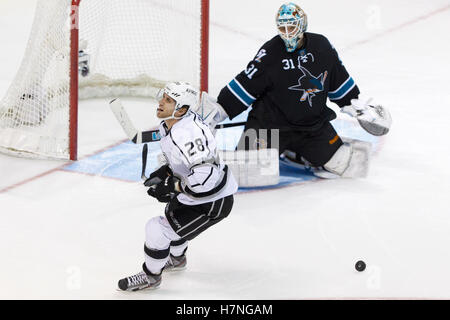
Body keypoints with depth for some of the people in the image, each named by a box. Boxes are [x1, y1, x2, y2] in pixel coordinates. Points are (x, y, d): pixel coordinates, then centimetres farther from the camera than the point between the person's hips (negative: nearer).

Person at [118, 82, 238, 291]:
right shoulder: (167, 125, -2)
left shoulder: (188, 133, -34)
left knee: (158, 229, -8)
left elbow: (205, 177, -38)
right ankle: (176, 259, 61)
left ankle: (150, 277, 16)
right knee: (172, 218, 33)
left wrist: (171, 187, -28)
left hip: (213, 202, -10)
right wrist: (165, 171, 5)